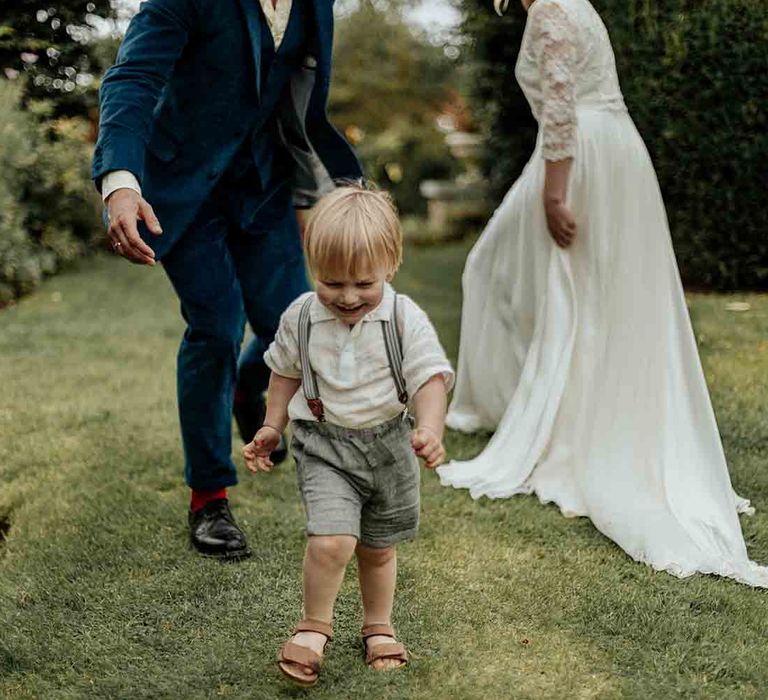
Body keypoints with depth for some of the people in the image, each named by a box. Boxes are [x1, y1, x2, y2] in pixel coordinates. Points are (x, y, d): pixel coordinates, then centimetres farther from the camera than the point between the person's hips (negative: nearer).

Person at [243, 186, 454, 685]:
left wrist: (430, 430, -33)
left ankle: (379, 626, 42)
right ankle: (315, 626, 6)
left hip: (388, 444, 1)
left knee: (378, 548, 17)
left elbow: (431, 379, -16)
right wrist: (272, 428, 9)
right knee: (332, 541, -20)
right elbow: (286, 373, 9)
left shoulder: (405, 320, -14)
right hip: (325, 446, -1)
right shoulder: (302, 317, -7)